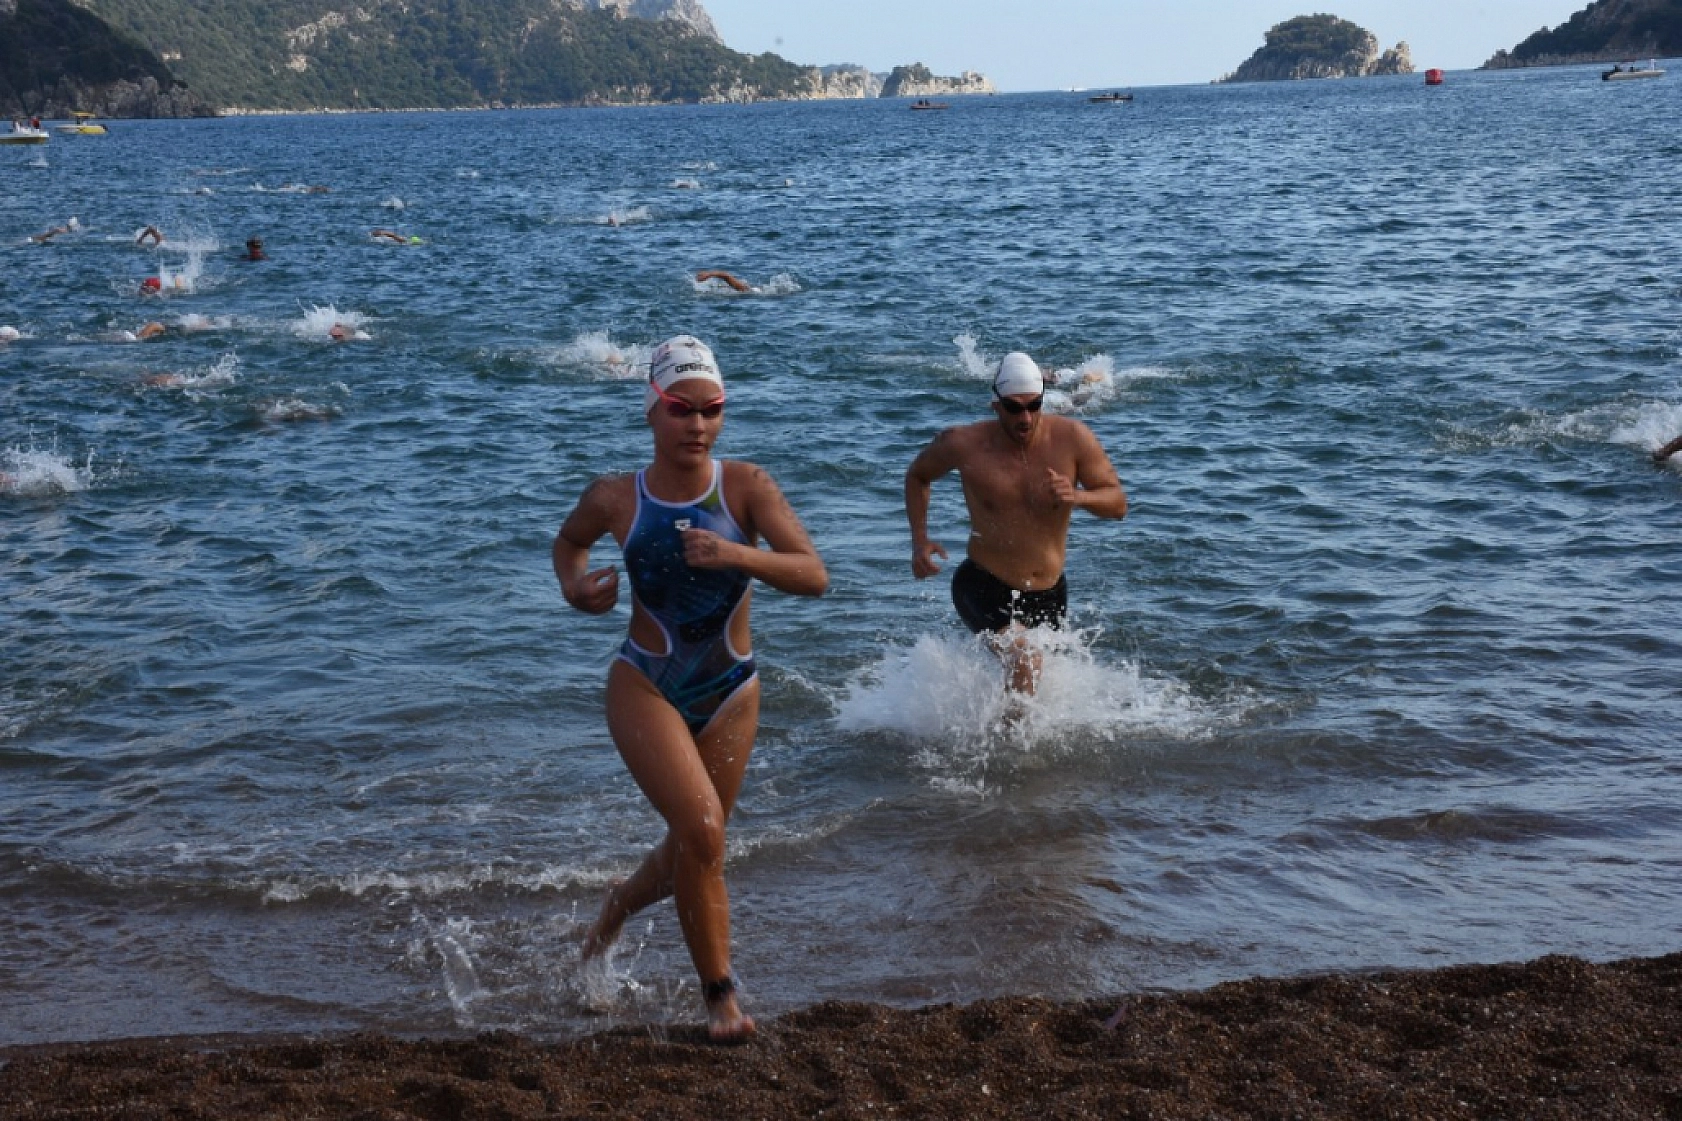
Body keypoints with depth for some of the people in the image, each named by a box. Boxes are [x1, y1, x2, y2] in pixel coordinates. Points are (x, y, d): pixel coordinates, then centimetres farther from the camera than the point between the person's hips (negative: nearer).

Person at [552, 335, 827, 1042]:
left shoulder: (746, 486, -12)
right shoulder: (615, 499, -9)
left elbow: (813, 577, -20)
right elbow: (568, 541, 14)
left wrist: (735, 555, -35)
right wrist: (574, 588, -7)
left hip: (730, 692, 2)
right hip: (646, 687, -2)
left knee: (690, 852, 15)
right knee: (702, 828, -21)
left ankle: (613, 909, 49)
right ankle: (720, 994, -5)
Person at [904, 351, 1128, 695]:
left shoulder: (1072, 437, -12)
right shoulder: (963, 444, -15)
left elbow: (1118, 503, -8)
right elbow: (917, 476, 6)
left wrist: (1077, 497, -29)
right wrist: (919, 540, -7)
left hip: (1050, 591, 4)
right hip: (985, 588, -4)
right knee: (1024, 659, -30)